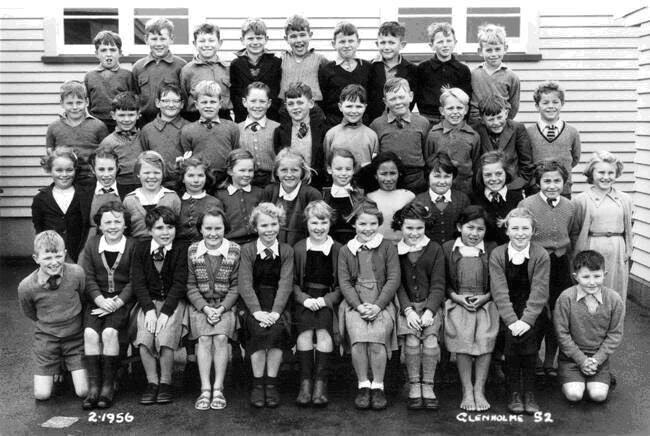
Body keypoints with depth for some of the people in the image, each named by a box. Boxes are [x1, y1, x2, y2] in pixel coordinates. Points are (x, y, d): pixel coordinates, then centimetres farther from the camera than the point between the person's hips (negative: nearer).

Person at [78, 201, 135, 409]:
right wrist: (101, 300, -13)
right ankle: (93, 387, -19)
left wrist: (117, 302, -16)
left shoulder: (132, 246, 1)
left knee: (109, 332, -27)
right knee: (90, 333, -24)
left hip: (122, 301, -2)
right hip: (96, 300, 3)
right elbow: (88, 278, 3)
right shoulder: (92, 245, 9)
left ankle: (108, 387, -17)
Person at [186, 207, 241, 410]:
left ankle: (218, 389, -12)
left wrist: (221, 308, -13)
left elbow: (236, 286, -2)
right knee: (204, 338, -20)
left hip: (226, 305, -1)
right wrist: (205, 308, -12)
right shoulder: (192, 251, 0)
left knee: (221, 337, -21)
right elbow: (191, 286, 1)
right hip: (200, 305, 1)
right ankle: (205, 389, -14)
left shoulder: (235, 251, -3)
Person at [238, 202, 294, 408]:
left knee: (277, 328, -28)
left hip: (277, 304, 1)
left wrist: (275, 311, -19)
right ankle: (257, 384, -15)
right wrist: (257, 311, -20)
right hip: (254, 304, -1)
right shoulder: (247, 250, 3)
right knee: (259, 329, -29)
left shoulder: (287, 251, 5)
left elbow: (285, 284, -4)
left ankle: (271, 383, -15)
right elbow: (245, 284, -6)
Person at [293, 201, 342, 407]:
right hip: (304, 299, 1)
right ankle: (305, 383, -23)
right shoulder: (298, 249, 10)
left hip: (328, 300, -1)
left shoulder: (339, 250, 7)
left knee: (323, 331, -27)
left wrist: (326, 299, -11)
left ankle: (321, 384, -24)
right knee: (305, 331, -26)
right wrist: (304, 298, -9)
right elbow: (292, 283, 9)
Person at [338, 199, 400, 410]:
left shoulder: (388, 248, 8)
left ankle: (378, 386, -7)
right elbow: (344, 283, 5)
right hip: (354, 304, 1)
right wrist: (359, 306, -11)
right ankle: (363, 386, -7)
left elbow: (393, 280, 1)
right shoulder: (345, 251, 12)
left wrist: (377, 306, -11)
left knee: (377, 338, -26)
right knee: (358, 338, -25)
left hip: (382, 303, -1)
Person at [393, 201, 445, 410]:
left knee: (430, 338, -22)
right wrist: (408, 310, -13)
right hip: (406, 306, 0)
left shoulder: (435, 249, 8)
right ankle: (414, 387, -9)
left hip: (430, 305, 0)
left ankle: (428, 387, -9)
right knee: (411, 339, -22)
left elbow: (438, 285, 3)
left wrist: (429, 311, -11)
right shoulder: (394, 251, 7)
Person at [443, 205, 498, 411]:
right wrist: (456, 297, -6)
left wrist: (485, 297, -7)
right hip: (457, 302, 0)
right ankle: (467, 391, -10)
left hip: (485, 302, 1)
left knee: (485, 338, -21)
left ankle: (479, 390, -8)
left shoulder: (492, 250, 10)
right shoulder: (447, 248, 9)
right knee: (463, 338, -21)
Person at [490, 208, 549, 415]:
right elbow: (499, 291, -11)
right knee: (512, 335, -25)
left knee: (528, 334, -26)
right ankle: (513, 392, -13)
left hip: (532, 309, 0)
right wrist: (512, 320, -22)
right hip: (507, 310, 0)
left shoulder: (541, 255, -4)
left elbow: (539, 291, -11)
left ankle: (529, 392, -13)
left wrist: (526, 320, -23)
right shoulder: (497, 254, -3)